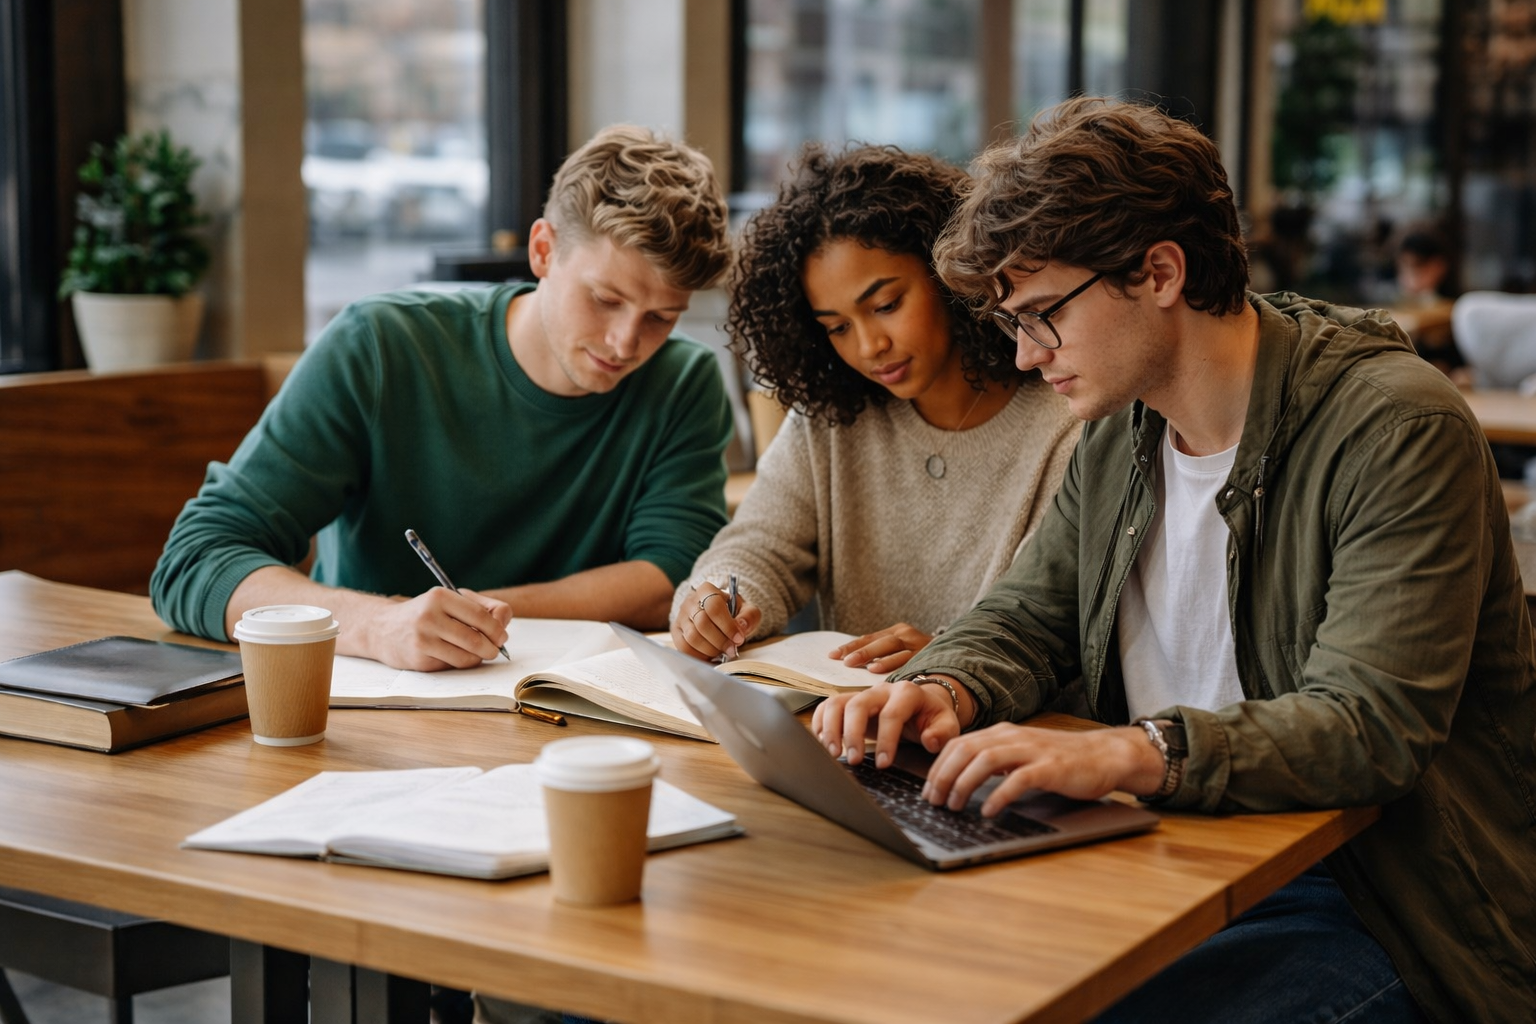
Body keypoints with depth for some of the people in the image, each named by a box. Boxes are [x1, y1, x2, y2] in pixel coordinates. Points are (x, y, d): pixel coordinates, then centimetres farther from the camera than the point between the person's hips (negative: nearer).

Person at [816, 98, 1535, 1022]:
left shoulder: (1398, 427, -16)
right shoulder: (1121, 433, 9)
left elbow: (1370, 722, -25)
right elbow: (1026, 617, 17)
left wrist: (1133, 753, -39)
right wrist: (944, 689, -7)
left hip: (1372, 915, -6)